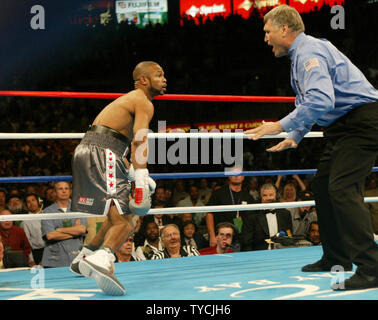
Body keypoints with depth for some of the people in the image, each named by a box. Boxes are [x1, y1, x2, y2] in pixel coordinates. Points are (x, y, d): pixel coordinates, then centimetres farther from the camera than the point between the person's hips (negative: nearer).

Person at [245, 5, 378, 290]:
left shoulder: (309, 51, -17)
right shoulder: (300, 55, 18)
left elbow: (321, 100, -32)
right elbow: (308, 103, 29)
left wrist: (283, 126, -26)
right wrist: (295, 137, 17)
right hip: (342, 124, 11)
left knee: (342, 188, -20)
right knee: (323, 187, 14)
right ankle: (337, 258, 23)